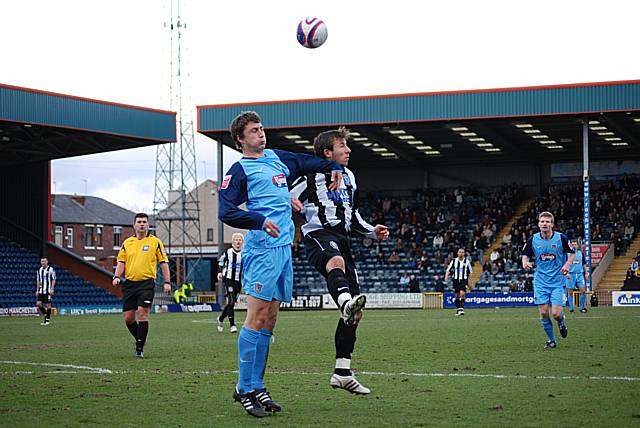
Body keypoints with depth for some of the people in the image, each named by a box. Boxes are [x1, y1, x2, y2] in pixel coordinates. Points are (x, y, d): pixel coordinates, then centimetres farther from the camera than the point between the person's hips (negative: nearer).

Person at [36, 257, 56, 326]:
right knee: (38, 303, -6)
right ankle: (45, 315, 15)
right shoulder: (39, 270, 12)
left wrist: (51, 289, -14)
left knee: (48, 305, -2)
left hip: (48, 291, -5)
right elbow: (38, 281, 18)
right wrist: (37, 290, 12)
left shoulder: (50, 269, -4)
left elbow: (53, 280, -5)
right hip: (41, 291, 5)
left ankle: (47, 320, 6)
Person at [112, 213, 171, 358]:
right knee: (128, 317, 2)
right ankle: (140, 339, 25)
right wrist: (117, 277, -3)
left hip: (146, 282, -4)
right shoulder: (127, 243, 12)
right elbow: (121, 262, 13)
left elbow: (163, 263, 5)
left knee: (142, 313, -13)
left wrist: (166, 282, -1)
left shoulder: (155, 242, 3)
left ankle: (140, 348, -7)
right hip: (129, 283, 4)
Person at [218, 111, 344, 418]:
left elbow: (309, 162, 36)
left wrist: (334, 168, 17)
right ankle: (244, 388, -6)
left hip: (284, 248, 7)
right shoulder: (240, 170, -2)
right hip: (262, 250, -7)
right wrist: (260, 221, -26)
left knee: (269, 320, 8)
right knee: (257, 317, -11)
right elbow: (225, 211, -13)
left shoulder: (278, 158, 19)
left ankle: (257, 387, 12)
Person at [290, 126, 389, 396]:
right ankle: (347, 302, -79)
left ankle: (342, 373, 9)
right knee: (336, 262, -45)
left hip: (342, 240, 8)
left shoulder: (349, 177, 24)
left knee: (355, 312, 3)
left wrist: (372, 232, 18)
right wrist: (290, 202, -26)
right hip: (318, 235, -8)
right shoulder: (311, 175, 1)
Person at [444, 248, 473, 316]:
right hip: (456, 280, 2)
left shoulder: (467, 261, 3)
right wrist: (446, 277, -12)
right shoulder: (454, 261, 4)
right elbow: (448, 270, 5)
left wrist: (470, 281, 6)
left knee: (462, 293, -19)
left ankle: (461, 309, -20)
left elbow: (470, 272, 10)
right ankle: (457, 309, 17)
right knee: (457, 295, 6)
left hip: (464, 280, -2)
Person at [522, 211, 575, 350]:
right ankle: (551, 340, 15)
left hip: (557, 282, -2)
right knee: (543, 313, -4)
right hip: (540, 282, 2)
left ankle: (561, 323, 26)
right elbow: (525, 255, 9)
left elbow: (572, 253, 5)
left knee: (556, 313, -11)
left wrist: (567, 265, -13)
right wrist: (525, 263, -13)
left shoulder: (561, 238, -8)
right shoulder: (533, 240, -3)